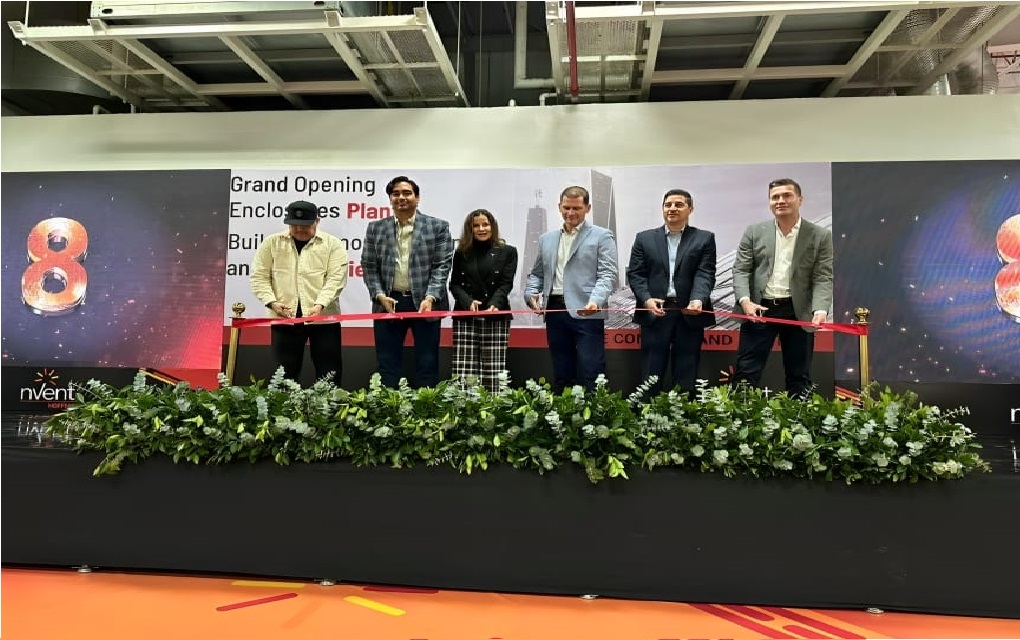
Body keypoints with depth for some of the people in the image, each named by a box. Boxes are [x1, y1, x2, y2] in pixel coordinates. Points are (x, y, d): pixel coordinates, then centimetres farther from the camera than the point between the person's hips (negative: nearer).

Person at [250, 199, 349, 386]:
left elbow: (336, 278, -7)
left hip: (323, 318, -1)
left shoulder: (332, 244, 2)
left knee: (328, 373, 4)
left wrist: (319, 305, -21)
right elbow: (259, 277, 5)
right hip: (284, 318, 2)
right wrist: (272, 302, -11)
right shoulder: (272, 243, 8)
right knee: (285, 372, 8)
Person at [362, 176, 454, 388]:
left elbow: (442, 266, -3)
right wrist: (380, 295, -7)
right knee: (387, 363, 7)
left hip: (425, 302, -1)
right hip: (388, 302, 2)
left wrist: (430, 298, -14)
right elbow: (369, 266, 7)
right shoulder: (376, 228, 9)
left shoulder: (438, 226, 3)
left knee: (427, 364, 5)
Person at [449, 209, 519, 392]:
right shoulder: (462, 253, 15)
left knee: (493, 370, -6)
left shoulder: (508, 252, 9)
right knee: (464, 371, -7)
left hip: (496, 317, -1)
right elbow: (454, 284, 8)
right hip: (465, 316, 1)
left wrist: (494, 305, -18)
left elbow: (505, 284, 0)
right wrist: (468, 302, -12)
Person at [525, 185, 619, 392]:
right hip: (555, 312, 5)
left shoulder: (601, 236, 3)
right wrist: (531, 293, 2)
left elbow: (608, 275, -6)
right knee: (561, 377, 11)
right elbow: (536, 274, 22)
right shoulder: (547, 239, 18)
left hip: (586, 313, -5)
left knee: (590, 377, -7)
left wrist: (595, 301, -24)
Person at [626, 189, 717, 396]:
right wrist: (646, 299, -12)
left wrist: (698, 299, -21)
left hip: (690, 313, 0)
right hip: (655, 312, 1)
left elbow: (705, 274, -3)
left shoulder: (705, 238, 8)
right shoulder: (644, 238, 11)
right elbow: (635, 273, 5)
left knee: (686, 378, 6)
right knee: (650, 377, 3)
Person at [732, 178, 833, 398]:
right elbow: (740, 270, 2)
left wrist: (820, 310, -20)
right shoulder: (754, 232, 6)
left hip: (798, 312, 0)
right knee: (745, 373, 0)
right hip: (760, 309, 0)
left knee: (799, 377, 8)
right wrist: (745, 301, -16)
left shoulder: (820, 236, 3)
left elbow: (823, 278, -3)